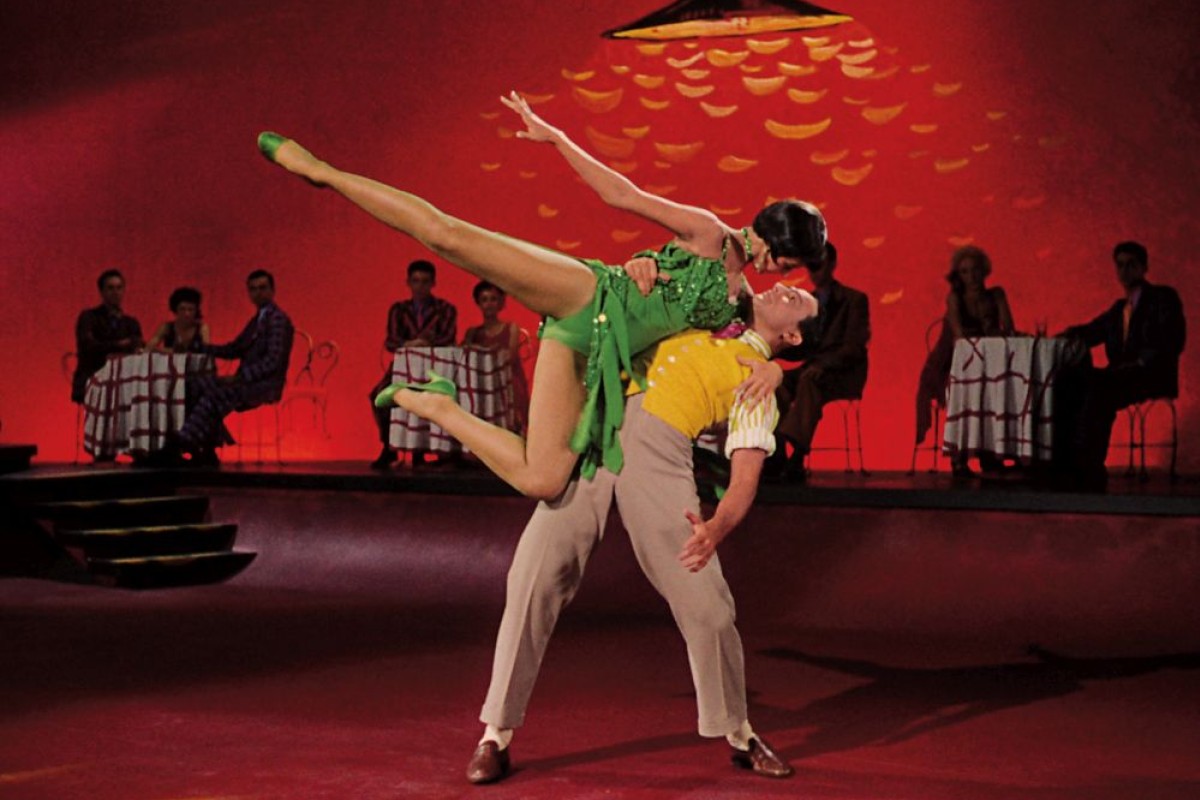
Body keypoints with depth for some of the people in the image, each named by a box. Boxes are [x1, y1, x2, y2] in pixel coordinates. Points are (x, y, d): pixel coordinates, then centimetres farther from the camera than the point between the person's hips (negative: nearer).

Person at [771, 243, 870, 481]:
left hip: (844, 375, -5)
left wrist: (823, 364, -27)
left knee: (809, 378, -38)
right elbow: (800, 350, 14)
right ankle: (777, 456, -35)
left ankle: (797, 458, -47)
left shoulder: (854, 299, 0)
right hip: (813, 369, 5)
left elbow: (854, 347, -11)